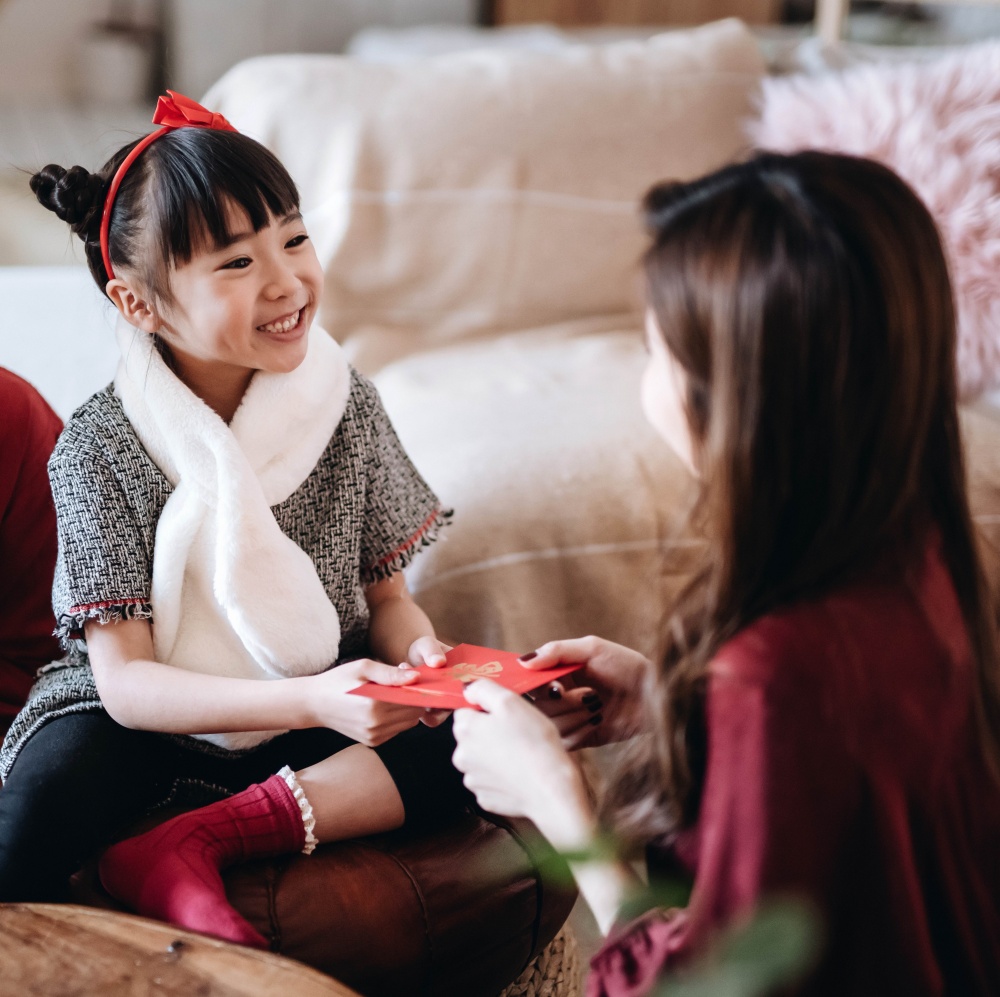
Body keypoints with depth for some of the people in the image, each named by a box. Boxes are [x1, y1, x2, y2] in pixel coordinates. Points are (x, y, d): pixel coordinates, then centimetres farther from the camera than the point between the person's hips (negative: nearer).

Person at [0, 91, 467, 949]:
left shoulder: (344, 402, -6)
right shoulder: (100, 449, -15)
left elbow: (386, 593, 4)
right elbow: (126, 682, -19)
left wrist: (417, 653, -21)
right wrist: (310, 700, -33)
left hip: (324, 703, 4)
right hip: (149, 720, -4)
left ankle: (189, 847, -25)